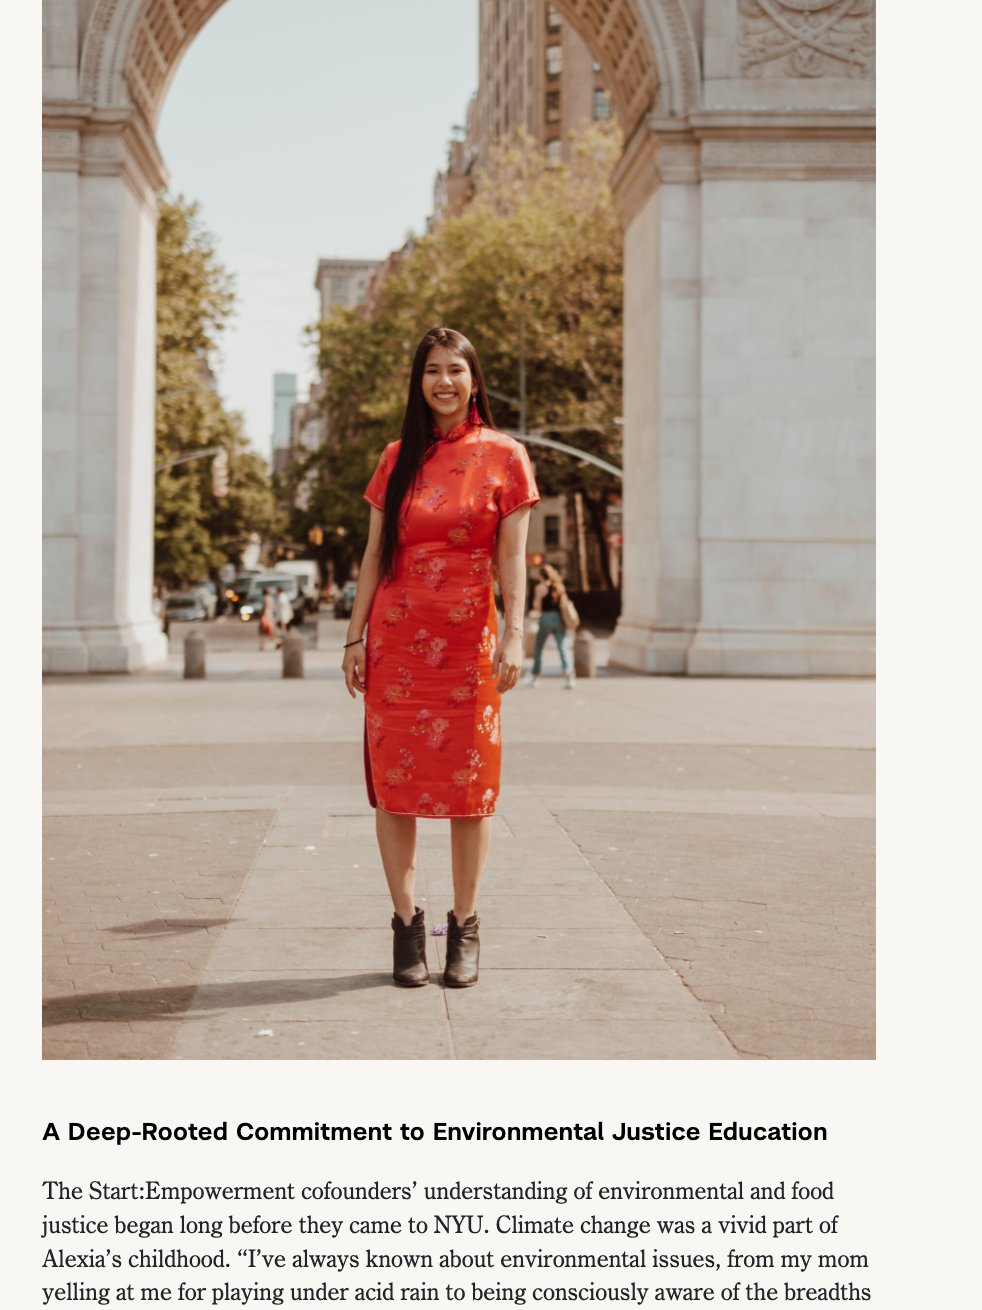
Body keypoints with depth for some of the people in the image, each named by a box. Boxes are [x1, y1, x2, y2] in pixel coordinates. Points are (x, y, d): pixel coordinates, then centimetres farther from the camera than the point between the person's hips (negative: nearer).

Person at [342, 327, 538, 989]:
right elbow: (374, 554, 10)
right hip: (396, 637, 2)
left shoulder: (504, 457, 2)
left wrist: (514, 636, -11)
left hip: (468, 639, -2)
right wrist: (356, 636, 4)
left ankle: (465, 928, 12)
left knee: (469, 783, 1)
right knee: (395, 782, 1)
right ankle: (407, 923, 11)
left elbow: (512, 557, -2)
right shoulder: (398, 458, 10)